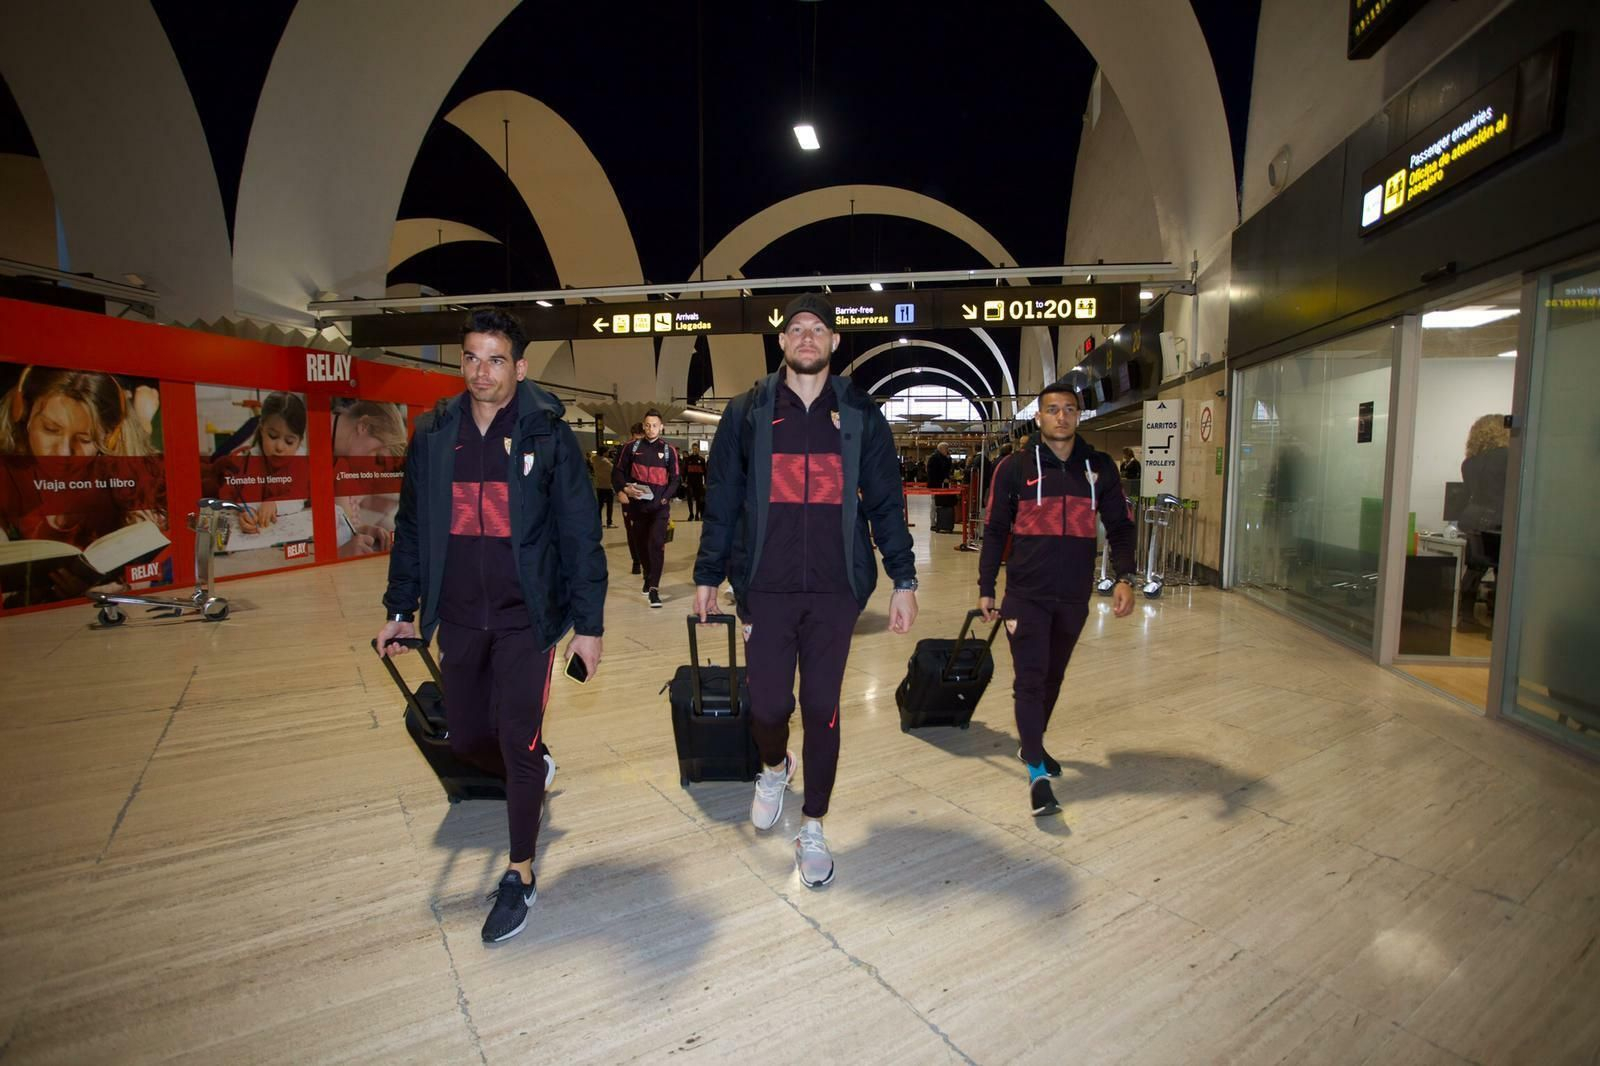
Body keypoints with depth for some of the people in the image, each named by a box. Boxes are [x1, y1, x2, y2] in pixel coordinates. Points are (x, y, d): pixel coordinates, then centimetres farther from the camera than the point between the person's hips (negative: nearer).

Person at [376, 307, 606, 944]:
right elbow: (410, 527, 12)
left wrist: (588, 623, -10)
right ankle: (531, 771, 48)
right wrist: (400, 609, 13)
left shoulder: (547, 435, -8)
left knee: (517, 743, 0)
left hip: (526, 617, -4)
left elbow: (581, 535, -8)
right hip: (459, 618, 5)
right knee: (466, 738, 14)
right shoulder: (433, 434, 5)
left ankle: (520, 875, 20)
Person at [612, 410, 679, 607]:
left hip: (659, 507, -2)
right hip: (636, 506, 2)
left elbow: (674, 479, 5)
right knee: (640, 544, 13)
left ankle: (654, 588, -13)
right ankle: (649, 577, 36)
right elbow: (618, 472, 7)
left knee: (656, 544, -15)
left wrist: (664, 498, -11)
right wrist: (624, 489, -12)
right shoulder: (632, 448, 6)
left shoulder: (668, 451, 3)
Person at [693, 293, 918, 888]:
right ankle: (774, 767, 40)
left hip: (836, 591, 0)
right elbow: (721, 502, 6)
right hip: (766, 588, 0)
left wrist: (903, 579, 0)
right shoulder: (748, 413, 4)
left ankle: (813, 830, 26)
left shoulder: (860, 416, 5)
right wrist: (708, 576, 5)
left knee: (823, 710, 6)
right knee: (769, 706, 3)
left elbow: (886, 503, 4)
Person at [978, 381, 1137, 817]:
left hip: (1075, 596, 4)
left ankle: (1032, 744, 38)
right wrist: (986, 589, 0)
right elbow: (994, 531, 1)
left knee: (1053, 676, 17)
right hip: (1026, 593, -3)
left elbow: (1120, 526, 8)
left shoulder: (1100, 467, 5)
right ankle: (1037, 771, 0)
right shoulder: (1015, 467, -3)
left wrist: (1125, 577, -7)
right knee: (1030, 678, -6)